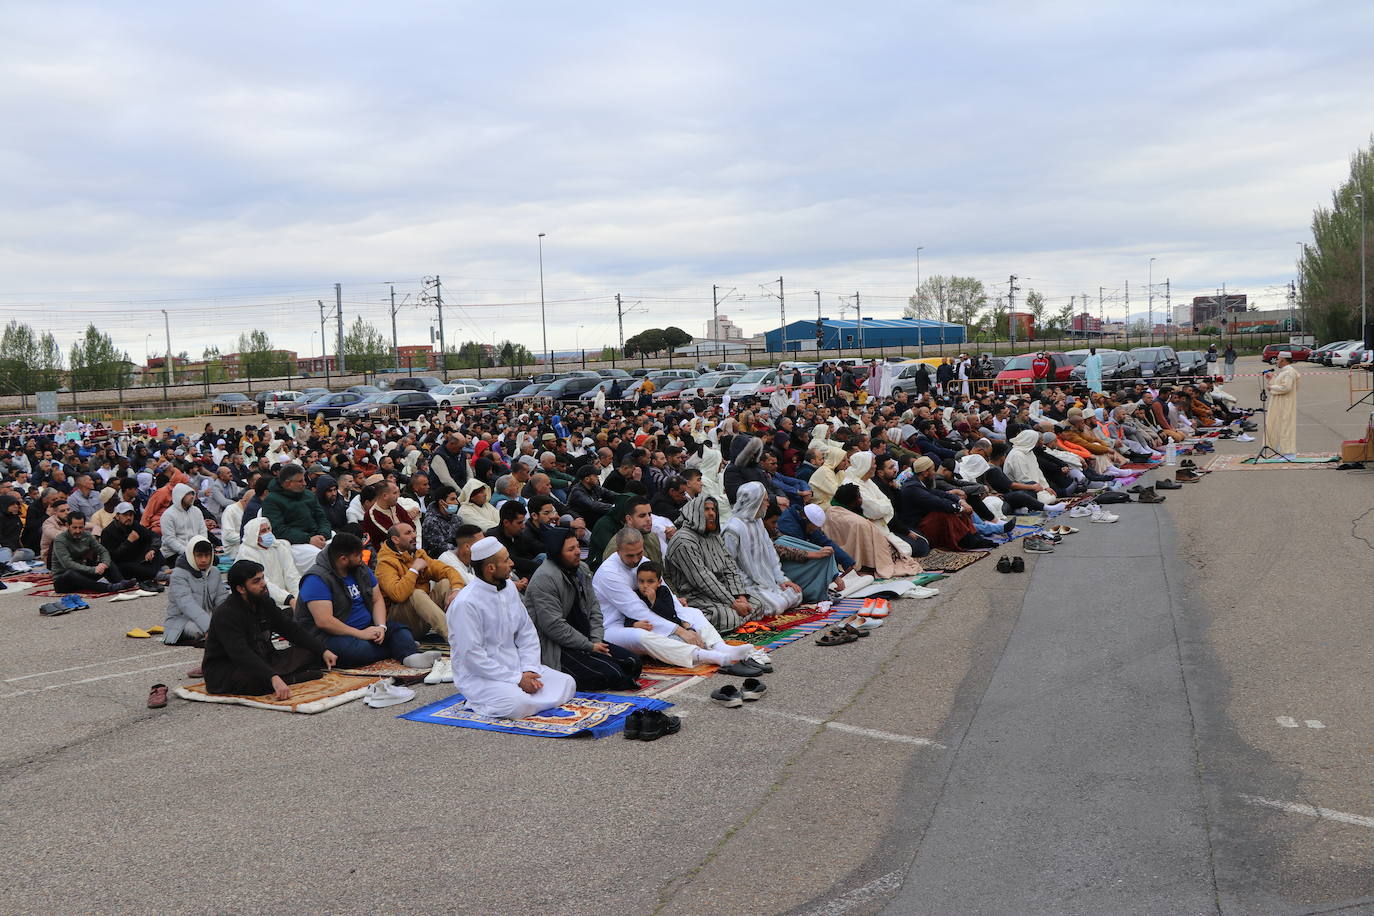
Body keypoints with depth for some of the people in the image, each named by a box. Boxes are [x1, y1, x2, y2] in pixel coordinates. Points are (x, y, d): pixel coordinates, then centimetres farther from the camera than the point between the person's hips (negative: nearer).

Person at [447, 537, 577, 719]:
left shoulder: (509, 588, 6)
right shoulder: (465, 603, -19)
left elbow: (527, 632, 11)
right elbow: (472, 656, -22)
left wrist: (529, 669, -7)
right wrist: (517, 679, -20)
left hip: (515, 666, 8)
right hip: (478, 676, -8)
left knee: (567, 684, -4)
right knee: (518, 704, -34)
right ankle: (479, 702, -5)